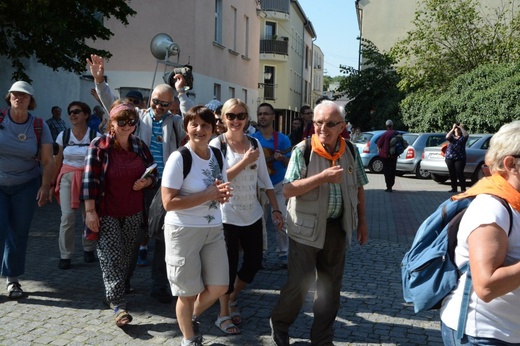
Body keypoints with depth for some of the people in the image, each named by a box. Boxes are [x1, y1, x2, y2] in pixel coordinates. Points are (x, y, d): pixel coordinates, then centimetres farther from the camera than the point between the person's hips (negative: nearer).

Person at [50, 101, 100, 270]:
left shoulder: (95, 136, -3)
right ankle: (65, 255, 3)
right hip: (68, 178, 1)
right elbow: (57, 162, 9)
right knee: (67, 216, -10)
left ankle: (88, 249, 26)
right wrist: (52, 184, 8)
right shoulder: (63, 135, 4)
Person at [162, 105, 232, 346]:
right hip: (184, 231, -6)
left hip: (214, 229, 6)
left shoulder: (218, 156, 4)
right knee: (188, 292, 9)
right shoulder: (179, 158, -16)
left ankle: (193, 318, 41)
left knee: (219, 287, 12)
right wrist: (208, 195, -22)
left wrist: (223, 193, -9)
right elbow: (168, 202, -21)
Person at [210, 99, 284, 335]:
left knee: (254, 262, 11)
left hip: (252, 214, 5)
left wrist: (276, 209, 5)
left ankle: (232, 299, 36)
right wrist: (245, 161, -22)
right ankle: (223, 315, 23)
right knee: (230, 265, 3)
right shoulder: (217, 143, -9)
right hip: (227, 215, -5)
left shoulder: (255, 143, 4)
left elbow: (265, 179, 8)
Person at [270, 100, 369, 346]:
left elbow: (358, 187, 12)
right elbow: (287, 190, -19)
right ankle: (279, 324, 31)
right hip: (307, 228, -4)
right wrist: (323, 177, -28)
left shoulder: (350, 151, 0)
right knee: (299, 283, 3)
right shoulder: (303, 150, -13)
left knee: (331, 286, 13)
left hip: (337, 227, 4)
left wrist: (362, 221, 12)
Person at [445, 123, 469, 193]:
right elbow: (447, 137, -7)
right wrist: (453, 128, -7)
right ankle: (454, 188, 13)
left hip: (460, 158, -3)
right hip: (450, 158, 3)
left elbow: (466, 135, -14)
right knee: (452, 174, 5)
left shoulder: (462, 137, 8)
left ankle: (463, 189, -4)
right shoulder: (452, 136, 15)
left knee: (460, 174, -8)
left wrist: (461, 127, -5)